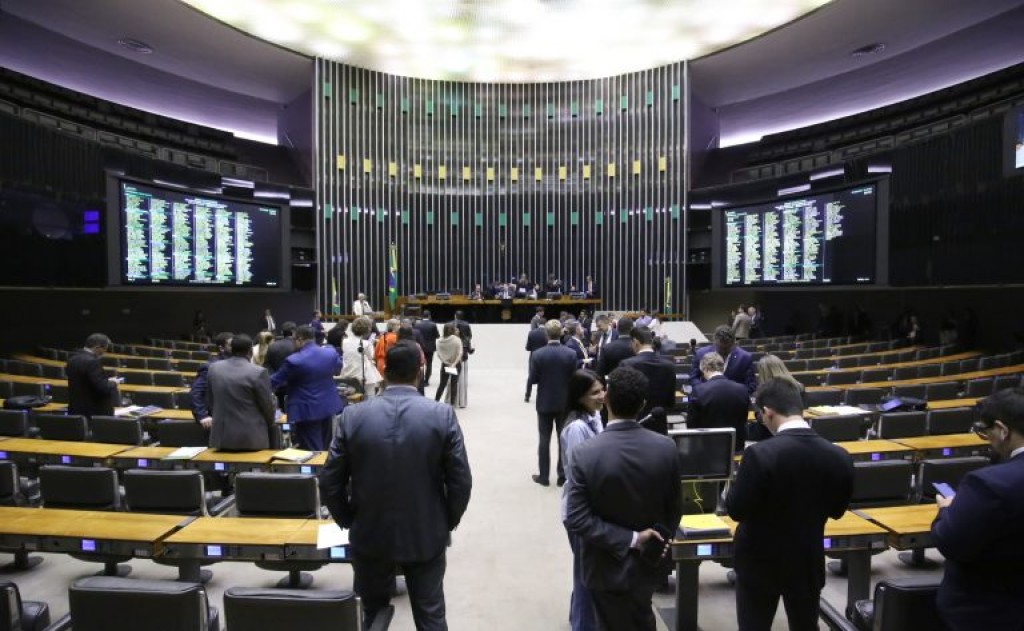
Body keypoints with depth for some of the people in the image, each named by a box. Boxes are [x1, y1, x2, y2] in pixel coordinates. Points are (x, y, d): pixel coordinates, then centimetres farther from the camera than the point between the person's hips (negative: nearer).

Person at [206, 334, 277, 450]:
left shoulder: (214, 368, 2)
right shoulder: (258, 372, -15)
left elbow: (209, 402, 12)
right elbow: (267, 406, -7)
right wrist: (270, 426, 13)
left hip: (222, 436, 5)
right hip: (251, 437, -5)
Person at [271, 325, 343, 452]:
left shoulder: (294, 361, -20)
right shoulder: (331, 352, -4)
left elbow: (275, 381, -8)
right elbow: (338, 367, 19)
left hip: (307, 411, -6)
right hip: (328, 406, 6)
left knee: (312, 451, 1)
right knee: (325, 448, 19)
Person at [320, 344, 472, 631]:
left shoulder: (353, 416, -11)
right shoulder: (443, 416, -14)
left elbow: (329, 482, -6)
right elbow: (461, 482, -12)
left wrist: (349, 522, 10)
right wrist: (447, 523, 5)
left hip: (370, 535, 1)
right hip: (426, 537, 0)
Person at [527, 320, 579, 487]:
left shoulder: (537, 354, -12)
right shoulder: (571, 354, -10)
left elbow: (532, 379, -9)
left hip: (545, 402, -1)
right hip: (565, 402, 1)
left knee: (544, 439, 9)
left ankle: (543, 476, 14)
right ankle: (563, 475, 15)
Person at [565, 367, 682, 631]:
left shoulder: (586, 453, -25)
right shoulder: (666, 448, -16)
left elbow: (577, 519, -25)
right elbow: (674, 509, -5)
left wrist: (630, 540, -21)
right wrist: (659, 542, 10)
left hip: (608, 566, -3)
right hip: (648, 561, 3)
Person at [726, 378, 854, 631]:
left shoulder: (760, 454, -26)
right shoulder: (839, 456, -9)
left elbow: (736, 510, -17)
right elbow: (837, 510, 5)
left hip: (760, 562, -4)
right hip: (809, 562, 4)